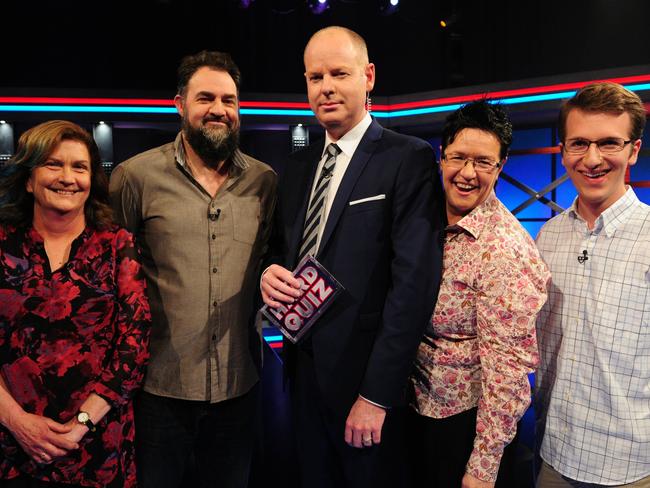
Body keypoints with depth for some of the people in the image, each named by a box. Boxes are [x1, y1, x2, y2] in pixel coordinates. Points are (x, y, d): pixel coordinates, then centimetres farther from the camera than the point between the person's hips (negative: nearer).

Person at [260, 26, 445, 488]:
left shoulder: (409, 159, -12)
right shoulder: (299, 165, 10)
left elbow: (414, 281, -18)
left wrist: (377, 393, -20)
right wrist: (270, 271, -7)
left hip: (366, 377, -6)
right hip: (304, 367, 6)